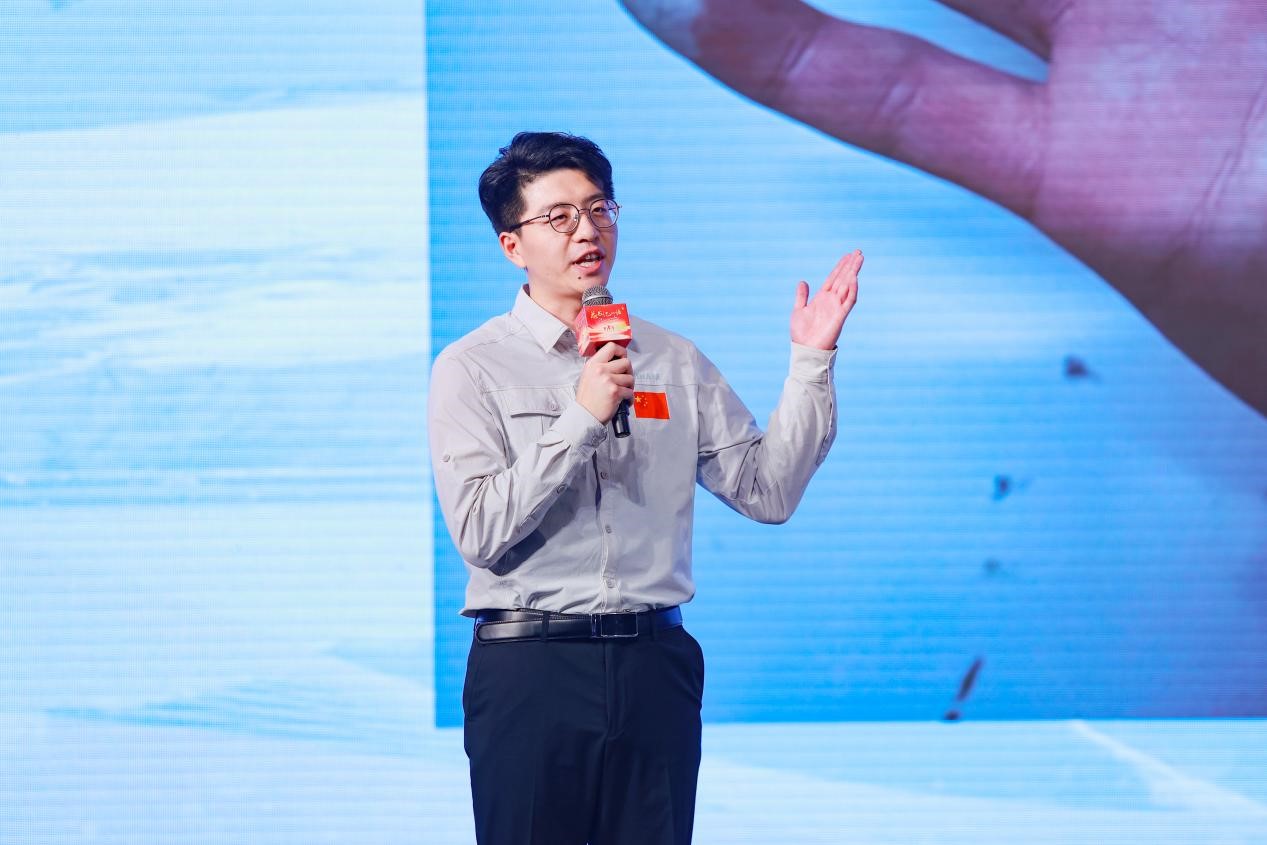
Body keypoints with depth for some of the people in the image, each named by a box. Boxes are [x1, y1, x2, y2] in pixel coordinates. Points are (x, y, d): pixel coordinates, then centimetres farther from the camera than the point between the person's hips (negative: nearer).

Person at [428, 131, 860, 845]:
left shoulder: (675, 362, 13)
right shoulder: (473, 369, 0)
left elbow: (767, 491, 7)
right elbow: (480, 533, -11)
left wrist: (811, 363, -1)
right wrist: (581, 417, -14)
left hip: (655, 669, 3)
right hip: (531, 671, -3)